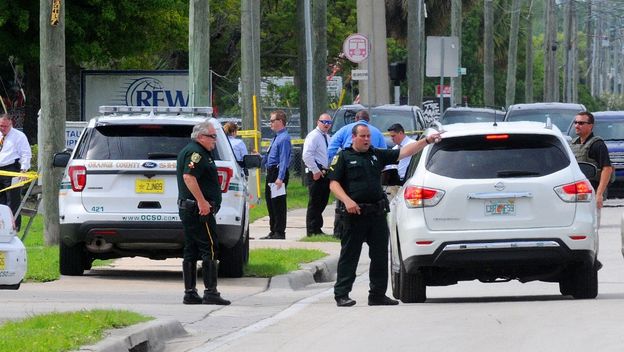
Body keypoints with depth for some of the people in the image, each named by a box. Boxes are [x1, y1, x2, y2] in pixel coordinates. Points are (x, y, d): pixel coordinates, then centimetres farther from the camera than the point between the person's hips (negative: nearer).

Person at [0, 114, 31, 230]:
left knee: (13, 201, -7)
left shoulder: (19, 136, -2)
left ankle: (15, 225, -5)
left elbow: (26, 154, -6)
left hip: (12, 172, -7)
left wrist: (23, 169, -15)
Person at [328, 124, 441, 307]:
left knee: (380, 256, 8)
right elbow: (333, 183, -3)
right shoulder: (344, 157, 2)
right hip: (355, 214, -5)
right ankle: (341, 295, -1)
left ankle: (378, 294, 15)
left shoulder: (377, 155, 16)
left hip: (377, 214, 5)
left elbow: (403, 152, 13)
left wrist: (426, 141, 5)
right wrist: (347, 201, -19)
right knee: (349, 255, -3)